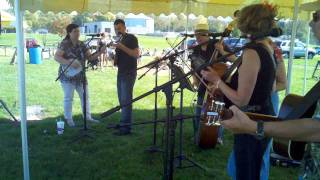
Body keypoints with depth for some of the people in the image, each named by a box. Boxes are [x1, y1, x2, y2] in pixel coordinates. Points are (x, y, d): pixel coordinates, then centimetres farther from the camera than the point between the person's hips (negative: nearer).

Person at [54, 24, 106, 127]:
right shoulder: (64, 44, -8)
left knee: (85, 96, 10)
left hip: (80, 75, 6)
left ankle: (87, 117, 21)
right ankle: (69, 119, 13)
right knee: (68, 97, 0)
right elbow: (56, 57, -17)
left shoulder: (81, 44, 9)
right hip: (68, 75, -6)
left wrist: (100, 52, -7)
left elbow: (90, 57, 9)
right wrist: (70, 63, -26)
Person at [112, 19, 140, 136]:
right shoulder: (119, 40, 17)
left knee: (126, 99, -12)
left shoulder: (131, 38, -8)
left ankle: (126, 127, -12)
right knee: (121, 99, 12)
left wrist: (122, 47, -25)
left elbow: (136, 54, -19)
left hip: (129, 72, -9)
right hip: (121, 72, 9)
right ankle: (123, 122, 21)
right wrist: (114, 56, 1)